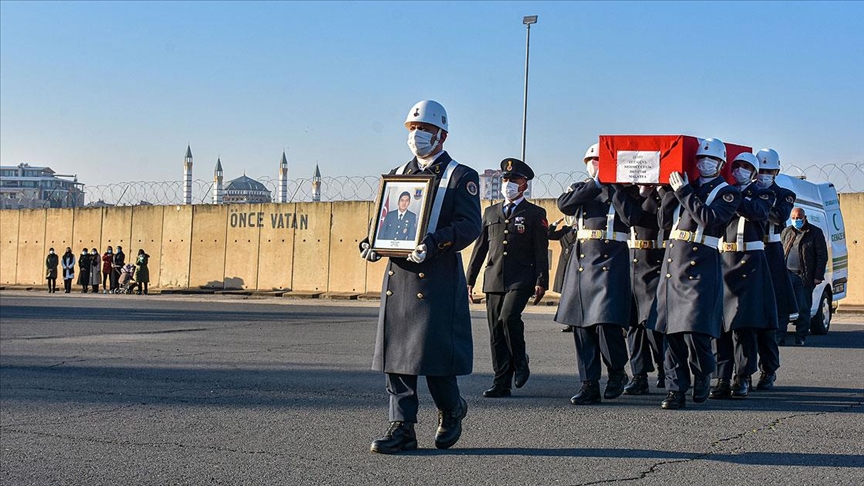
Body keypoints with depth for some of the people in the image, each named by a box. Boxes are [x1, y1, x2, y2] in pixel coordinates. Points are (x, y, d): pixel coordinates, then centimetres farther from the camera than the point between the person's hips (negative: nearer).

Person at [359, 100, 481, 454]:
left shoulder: (461, 177, 1)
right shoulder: (398, 174, 18)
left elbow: (470, 225, -9)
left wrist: (435, 242, -25)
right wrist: (371, 243, 0)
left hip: (438, 276, -5)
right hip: (398, 274, 5)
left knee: (434, 349, -5)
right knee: (396, 350, 2)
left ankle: (451, 409, 21)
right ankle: (402, 427, 6)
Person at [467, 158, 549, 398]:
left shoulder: (535, 214, 5)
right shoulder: (490, 213, 17)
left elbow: (541, 251, 0)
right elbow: (480, 248, 17)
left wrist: (541, 282, -8)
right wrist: (470, 279, 12)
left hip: (521, 279, -4)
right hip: (494, 279, 4)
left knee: (509, 316, -24)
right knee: (496, 331, 2)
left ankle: (520, 363, 0)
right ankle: (502, 382, 7)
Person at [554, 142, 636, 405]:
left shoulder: (622, 189, 6)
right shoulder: (580, 188, 17)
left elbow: (630, 216, -11)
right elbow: (563, 204, -5)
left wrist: (613, 186, -10)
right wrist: (595, 184, -7)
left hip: (610, 261, -4)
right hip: (581, 260, 4)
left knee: (606, 321, -16)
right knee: (581, 324, 2)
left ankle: (617, 372, 8)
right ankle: (589, 384, 7)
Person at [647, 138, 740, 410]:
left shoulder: (728, 193, 3)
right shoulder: (685, 186, 17)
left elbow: (710, 219, -15)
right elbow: (663, 219, 11)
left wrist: (684, 192, -11)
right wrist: (672, 189, 1)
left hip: (701, 267, -5)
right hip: (672, 262, 5)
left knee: (694, 329, -11)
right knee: (671, 329, 2)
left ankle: (703, 376, 16)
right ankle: (676, 389, 6)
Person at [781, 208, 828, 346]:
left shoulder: (815, 233, 3)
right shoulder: (786, 232, 15)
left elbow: (822, 256, 1)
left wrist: (818, 276, -7)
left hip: (804, 277, -3)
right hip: (786, 274, 3)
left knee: (803, 309, 2)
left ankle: (800, 338, 9)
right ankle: (779, 336, 0)